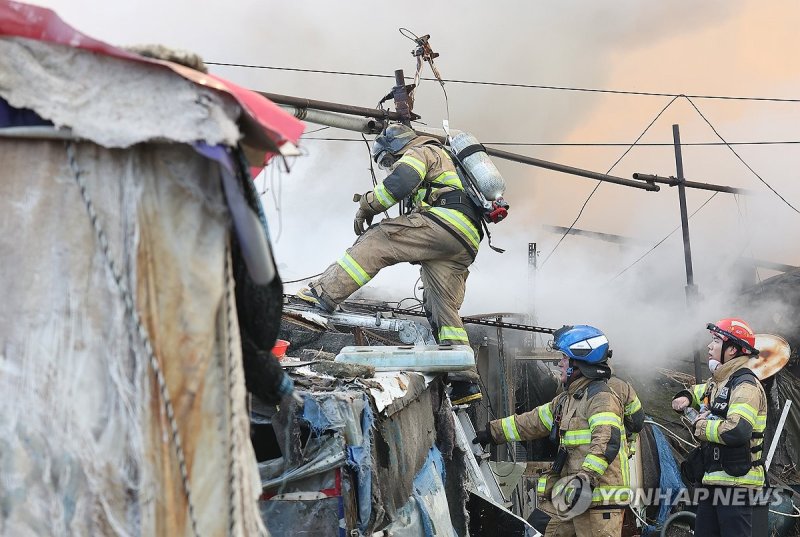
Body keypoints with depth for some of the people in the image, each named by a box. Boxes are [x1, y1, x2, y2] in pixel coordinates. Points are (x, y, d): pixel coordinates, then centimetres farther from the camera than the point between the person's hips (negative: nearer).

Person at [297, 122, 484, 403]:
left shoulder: (418, 152, 9)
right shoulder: (443, 158, 41)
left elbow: (400, 181, -13)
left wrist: (366, 207, -2)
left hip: (445, 222, -9)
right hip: (466, 244, 9)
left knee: (378, 240, -13)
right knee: (443, 307, 5)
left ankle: (325, 293, -28)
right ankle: (465, 383, 0)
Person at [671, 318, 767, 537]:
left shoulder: (745, 385, -15)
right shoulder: (716, 382, 16)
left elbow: (736, 431, -30)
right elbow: (700, 392, 40)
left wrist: (700, 426, -13)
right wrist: (685, 398, 15)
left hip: (735, 482, -10)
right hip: (713, 480, 10)